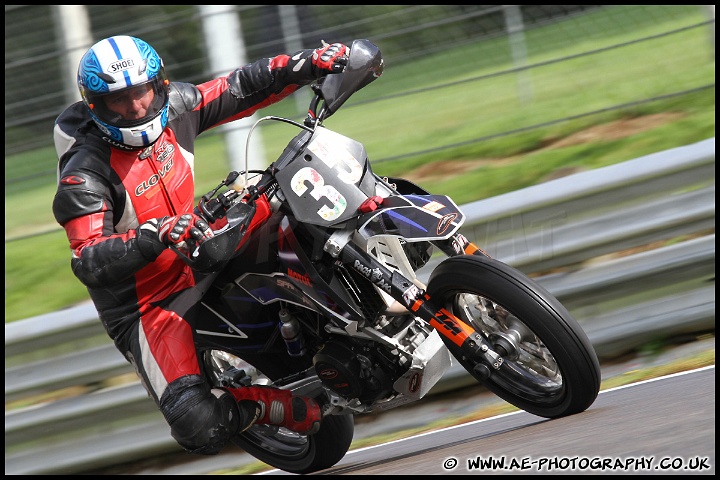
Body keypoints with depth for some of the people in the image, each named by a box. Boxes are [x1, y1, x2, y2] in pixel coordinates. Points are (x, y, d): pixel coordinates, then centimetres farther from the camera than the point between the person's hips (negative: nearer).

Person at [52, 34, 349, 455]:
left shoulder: (173, 107, -5)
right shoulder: (84, 175, -25)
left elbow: (241, 89, 5)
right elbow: (88, 261, -34)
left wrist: (309, 62, -6)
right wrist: (155, 235, -49)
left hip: (196, 258, 7)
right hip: (145, 306, -7)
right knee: (200, 425, -27)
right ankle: (288, 409, -1)